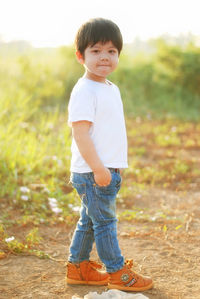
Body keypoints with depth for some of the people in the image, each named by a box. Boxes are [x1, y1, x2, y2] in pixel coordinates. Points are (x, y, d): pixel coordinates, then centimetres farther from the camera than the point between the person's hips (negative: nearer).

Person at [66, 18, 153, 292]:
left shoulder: (111, 89, 14)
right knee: (104, 222, 1)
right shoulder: (84, 91, -16)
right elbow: (80, 132, -21)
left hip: (107, 170, 9)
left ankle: (78, 267, 29)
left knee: (89, 221, 17)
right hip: (92, 173, -9)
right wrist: (98, 168, -24)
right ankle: (117, 273, 11)